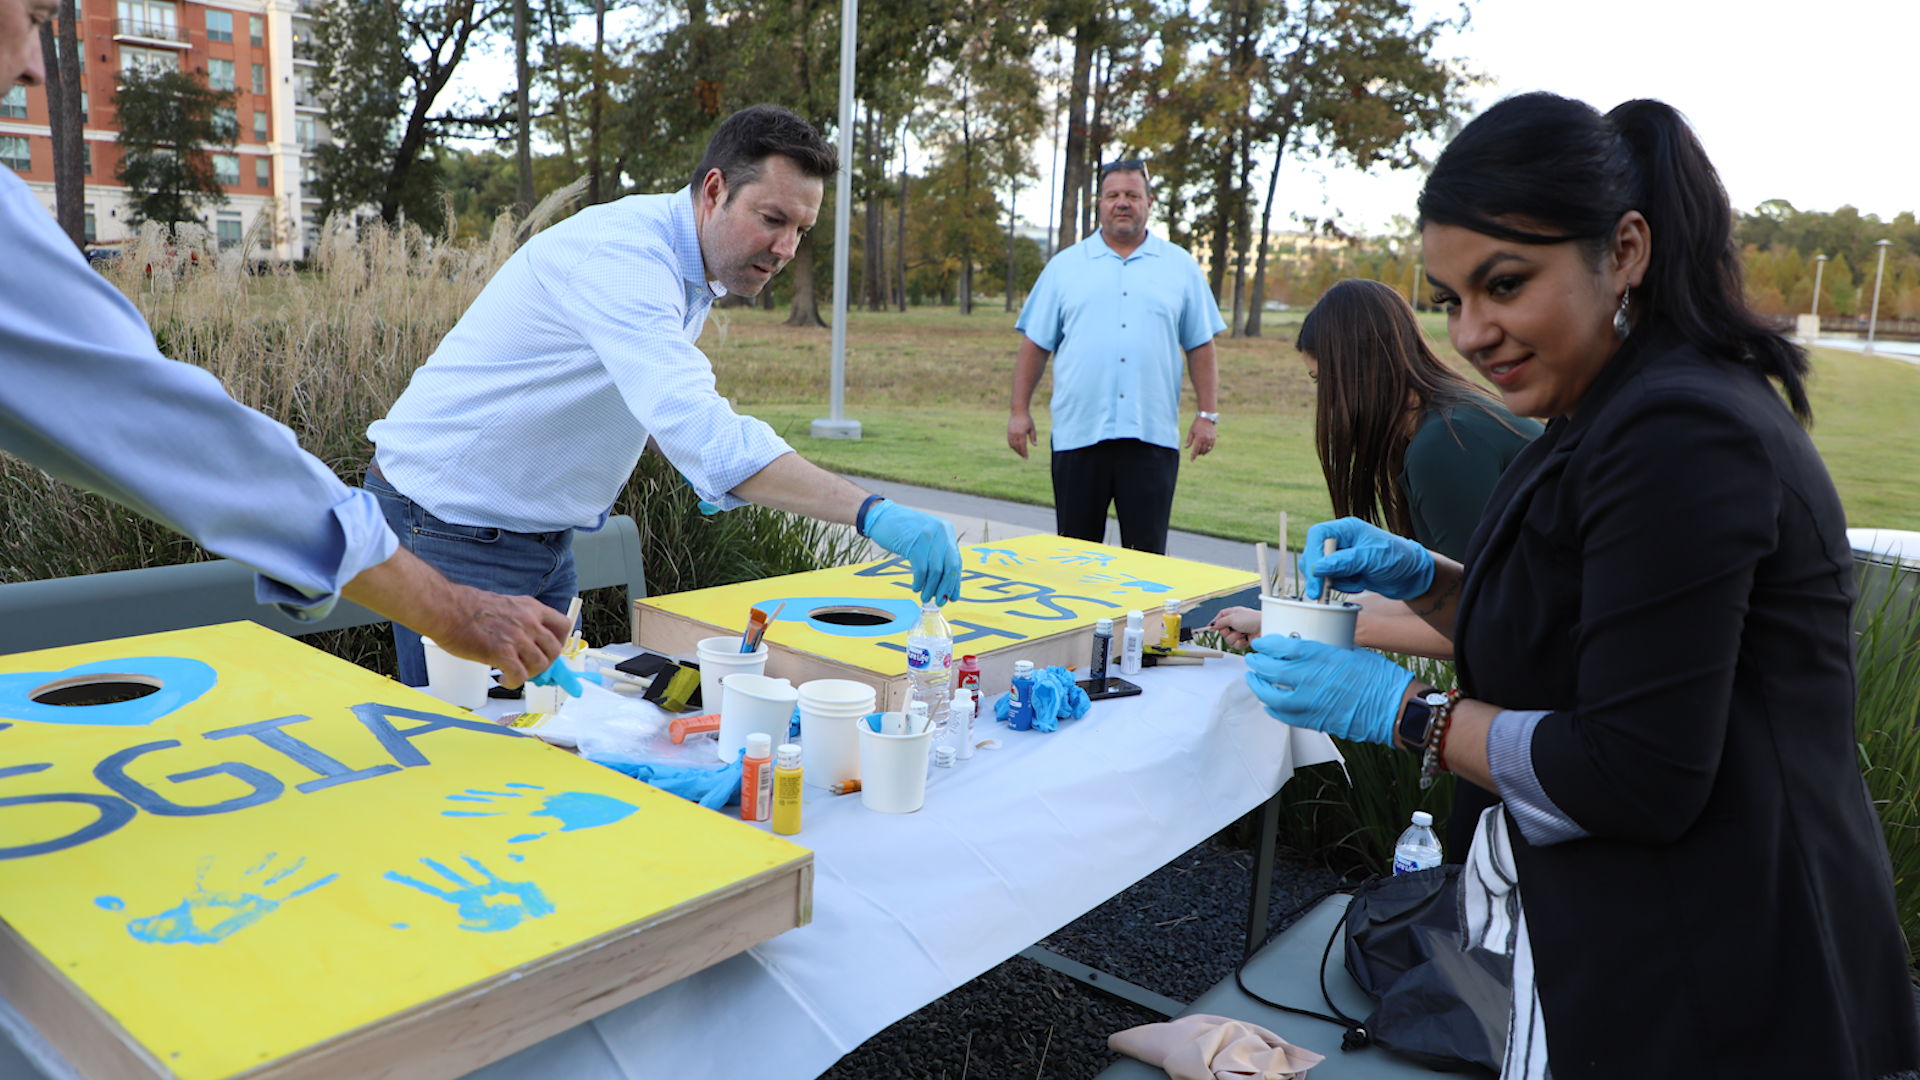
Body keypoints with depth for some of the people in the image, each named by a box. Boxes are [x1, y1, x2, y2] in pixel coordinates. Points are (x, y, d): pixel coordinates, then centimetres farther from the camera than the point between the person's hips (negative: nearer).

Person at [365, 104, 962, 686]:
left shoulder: (690, 266, 4)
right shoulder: (623, 252, -27)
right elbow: (692, 422, -42)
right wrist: (872, 513, -48)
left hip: (541, 532, 9)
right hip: (448, 523, -8)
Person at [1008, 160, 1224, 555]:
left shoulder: (1180, 267, 10)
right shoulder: (1065, 266, 9)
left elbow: (1200, 346, 10)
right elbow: (1035, 344, 9)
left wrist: (1208, 414, 3)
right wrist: (1020, 411, 2)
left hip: (1152, 434, 0)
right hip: (1078, 431, 1)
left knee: (1146, 555, 2)